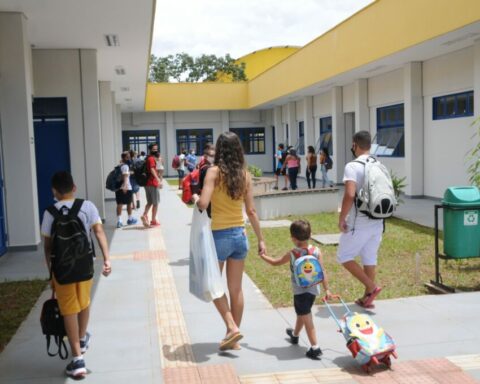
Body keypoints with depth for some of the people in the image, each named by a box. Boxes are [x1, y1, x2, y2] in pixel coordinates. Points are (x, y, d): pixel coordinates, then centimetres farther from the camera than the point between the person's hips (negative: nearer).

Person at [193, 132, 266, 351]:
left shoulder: (214, 171, -12)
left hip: (219, 235, -5)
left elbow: (203, 204, -23)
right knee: (236, 289, 12)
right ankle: (233, 339, 21)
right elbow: (251, 211, 3)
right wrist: (260, 240, 10)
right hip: (240, 235, 5)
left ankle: (232, 328, 0)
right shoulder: (245, 174, 1)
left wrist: (195, 198, 1)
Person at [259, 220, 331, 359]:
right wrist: (327, 289, -3)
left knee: (307, 318, -1)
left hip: (300, 291, -5)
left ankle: (315, 348, -8)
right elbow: (322, 272, -8)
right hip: (313, 290, 6)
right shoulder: (317, 251, -6)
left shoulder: (292, 254, -12)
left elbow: (275, 262, 2)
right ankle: (295, 334, 51)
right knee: (302, 314, 27)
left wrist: (263, 256, 19)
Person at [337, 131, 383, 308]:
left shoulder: (352, 166, -14)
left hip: (359, 223, -7)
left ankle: (371, 287, 0)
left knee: (344, 256, 7)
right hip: (377, 222, 7)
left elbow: (350, 195, -25)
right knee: (370, 259, 15)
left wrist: (341, 218, -15)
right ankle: (367, 298, 22)